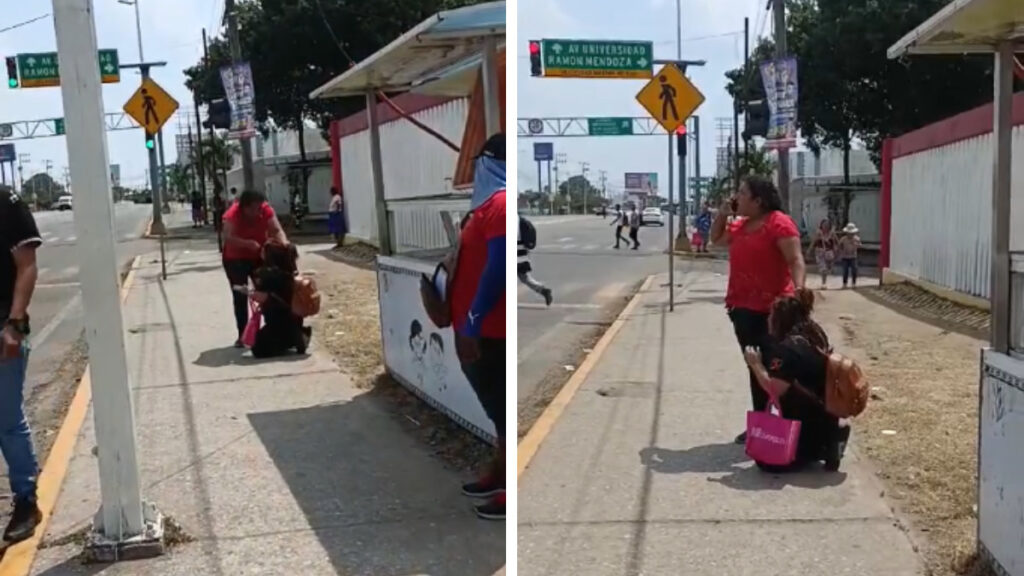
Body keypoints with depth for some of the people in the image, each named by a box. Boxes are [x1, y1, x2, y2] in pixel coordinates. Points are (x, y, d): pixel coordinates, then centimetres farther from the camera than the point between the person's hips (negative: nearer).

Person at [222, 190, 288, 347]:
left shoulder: (266, 210, -20)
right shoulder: (233, 214, -28)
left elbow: (277, 230, -24)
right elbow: (228, 237, -36)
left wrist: (285, 244, -45)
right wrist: (248, 243, -51)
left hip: (259, 257, 3)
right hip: (236, 260, -2)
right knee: (240, 297, 0)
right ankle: (242, 335, 6)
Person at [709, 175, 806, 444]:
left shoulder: (778, 223, -13)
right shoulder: (741, 225, 13)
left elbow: (796, 261, -18)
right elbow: (716, 238, 30)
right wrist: (723, 213, 12)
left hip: (770, 308, -9)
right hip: (742, 307, 9)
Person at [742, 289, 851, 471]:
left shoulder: (788, 347, -22)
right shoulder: (814, 335, 6)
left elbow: (775, 389, -27)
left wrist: (756, 364, -14)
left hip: (808, 421, -9)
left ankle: (824, 447, -5)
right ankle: (830, 435, 11)